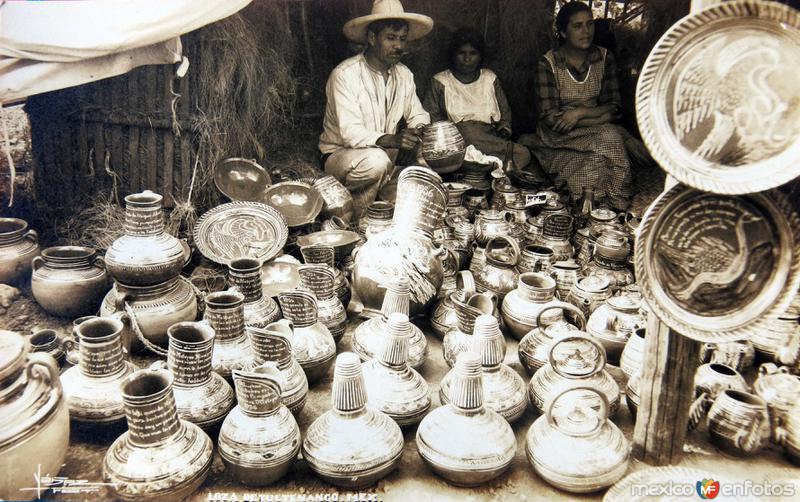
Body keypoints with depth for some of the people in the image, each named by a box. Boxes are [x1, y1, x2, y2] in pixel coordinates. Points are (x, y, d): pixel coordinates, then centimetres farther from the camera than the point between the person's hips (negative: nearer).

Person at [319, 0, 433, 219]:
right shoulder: (345, 74, -18)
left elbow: (418, 115, 12)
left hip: (386, 154, 8)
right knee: (376, 161, -36)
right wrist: (393, 140, -44)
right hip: (340, 154, -7)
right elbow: (350, 133, -27)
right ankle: (354, 220, -13)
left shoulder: (404, 75, 3)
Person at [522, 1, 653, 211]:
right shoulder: (548, 63, -9)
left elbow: (613, 108, 1)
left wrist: (580, 112, -17)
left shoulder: (604, 58, 4)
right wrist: (599, 117, -18)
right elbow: (550, 117, -15)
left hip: (593, 131, 3)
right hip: (559, 137, -3)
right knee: (609, 136, -28)